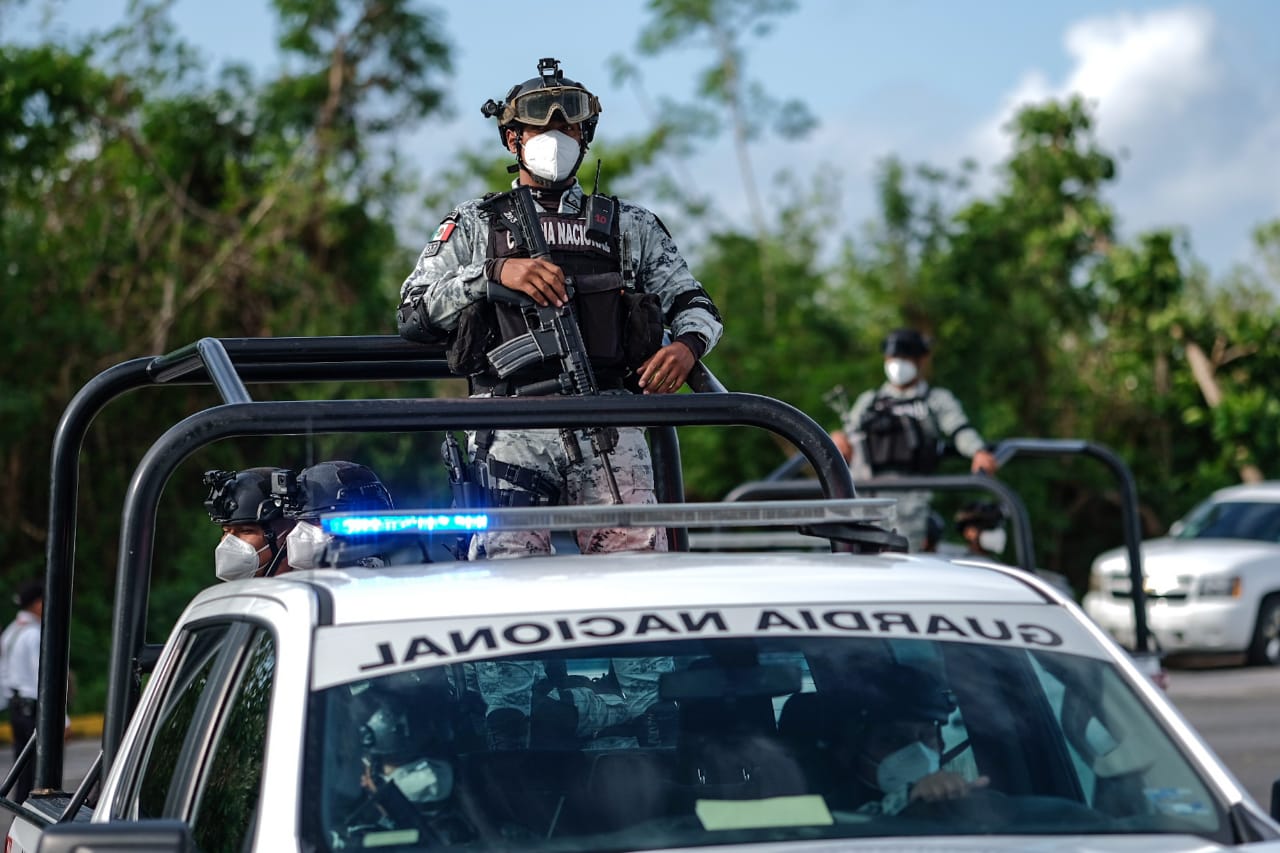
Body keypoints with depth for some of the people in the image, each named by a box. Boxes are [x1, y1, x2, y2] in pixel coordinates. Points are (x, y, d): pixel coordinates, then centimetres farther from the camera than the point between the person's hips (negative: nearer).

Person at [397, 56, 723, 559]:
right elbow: (413, 313, 8)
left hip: (608, 428, 1)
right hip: (512, 429, -1)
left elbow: (695, 305, 22)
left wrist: (686, 345, -2)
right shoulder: (474, 225, 20)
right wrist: (495, 271, -6)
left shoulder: (629, 227, 25)